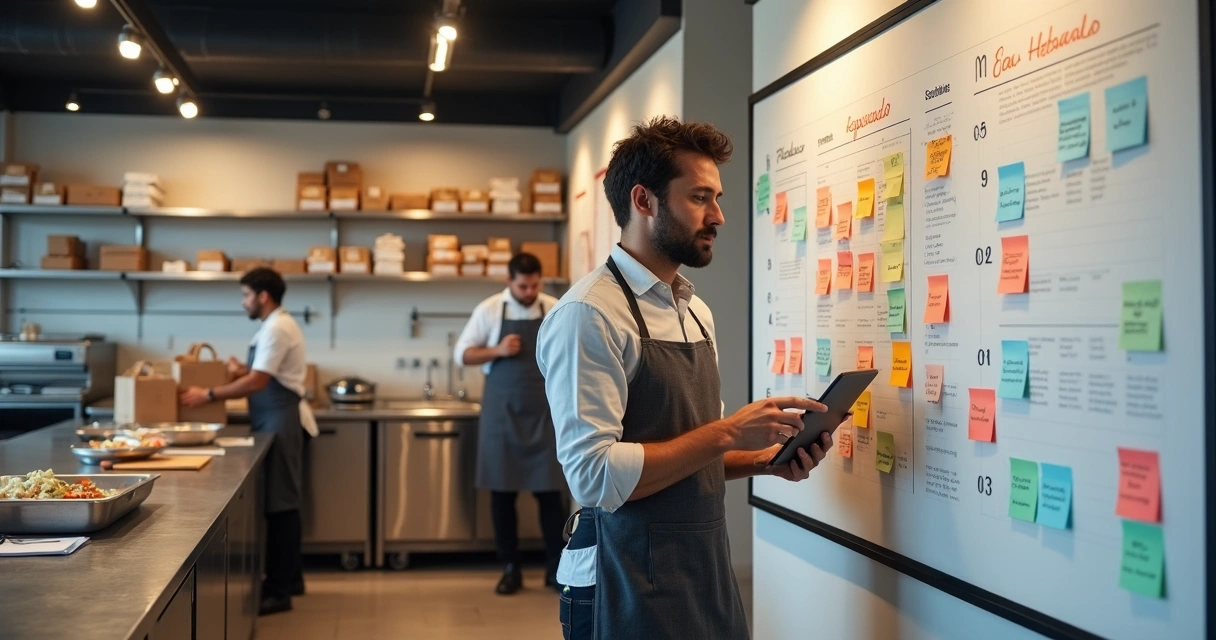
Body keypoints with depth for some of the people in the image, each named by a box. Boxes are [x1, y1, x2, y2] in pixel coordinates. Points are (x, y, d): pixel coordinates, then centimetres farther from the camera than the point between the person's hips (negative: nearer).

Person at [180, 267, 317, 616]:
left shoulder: (277, 329, -17)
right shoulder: (276, 326, 15)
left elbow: (257, 382, -23)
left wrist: (209, 395, -19)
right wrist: (244, 372, 10)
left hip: (280, 422, -11)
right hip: (276, 421, 11)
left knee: (279, 502, -7)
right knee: (283, 500, 15)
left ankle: (278, 590, -4)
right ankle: (290, 577, 25)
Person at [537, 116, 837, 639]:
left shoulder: (696, 312, 10)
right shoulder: (589, 314, -17)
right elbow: (595, 475, -24)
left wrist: (766, 459, 1)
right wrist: (727, 433, -21)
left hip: (705, 571, 8)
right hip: (630, 586, -8)